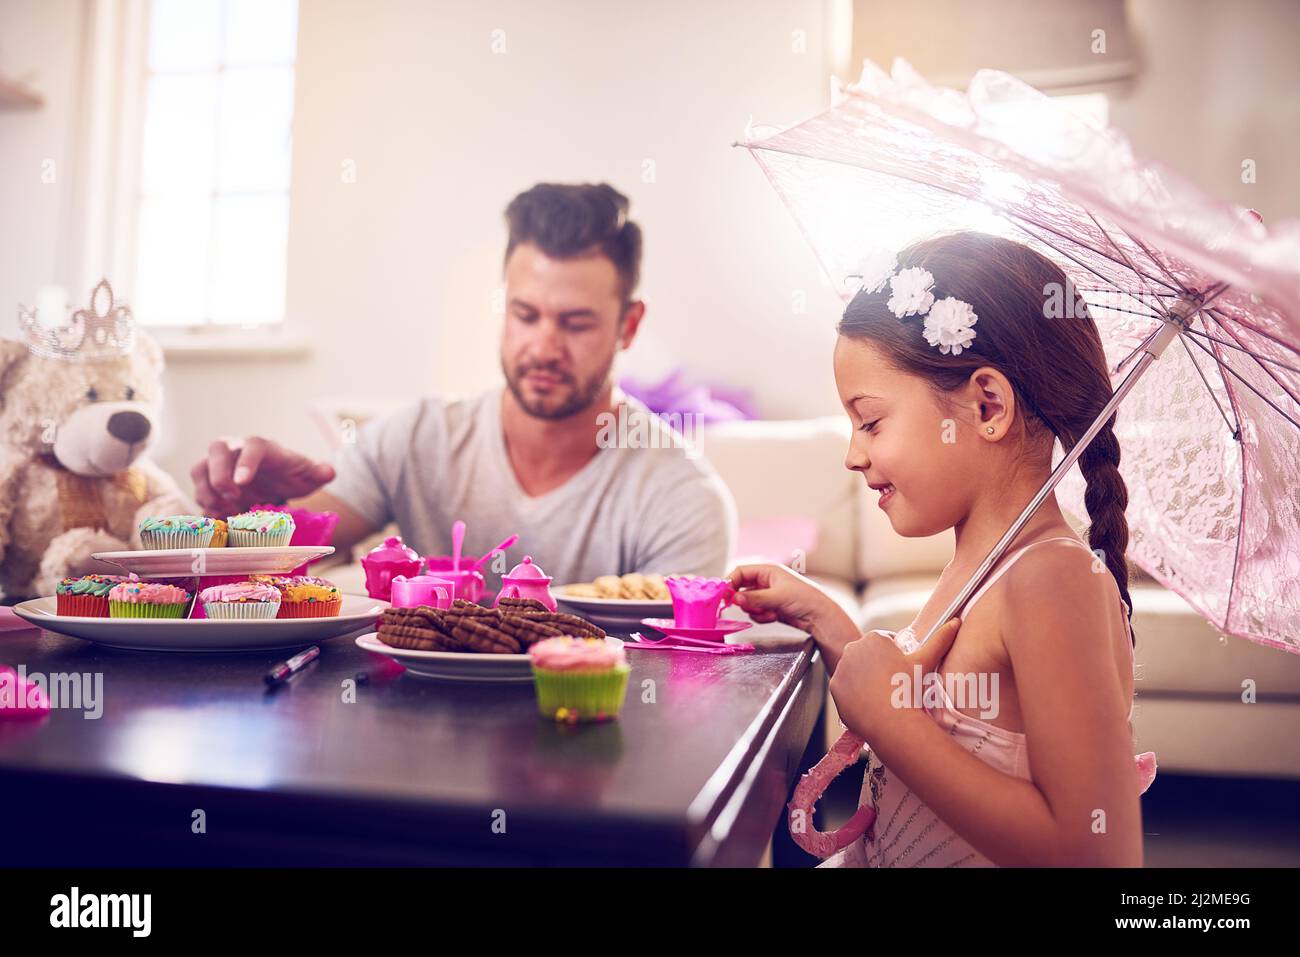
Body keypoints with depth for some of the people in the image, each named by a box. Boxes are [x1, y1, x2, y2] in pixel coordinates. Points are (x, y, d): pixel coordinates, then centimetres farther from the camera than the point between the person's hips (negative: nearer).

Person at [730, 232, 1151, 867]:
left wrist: (882, 715, -24)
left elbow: (1095, 853, -25)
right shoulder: (978, 566, 4)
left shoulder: (1056, 578, -21)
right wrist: (822, 618, 7)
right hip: (876, 851, 7)